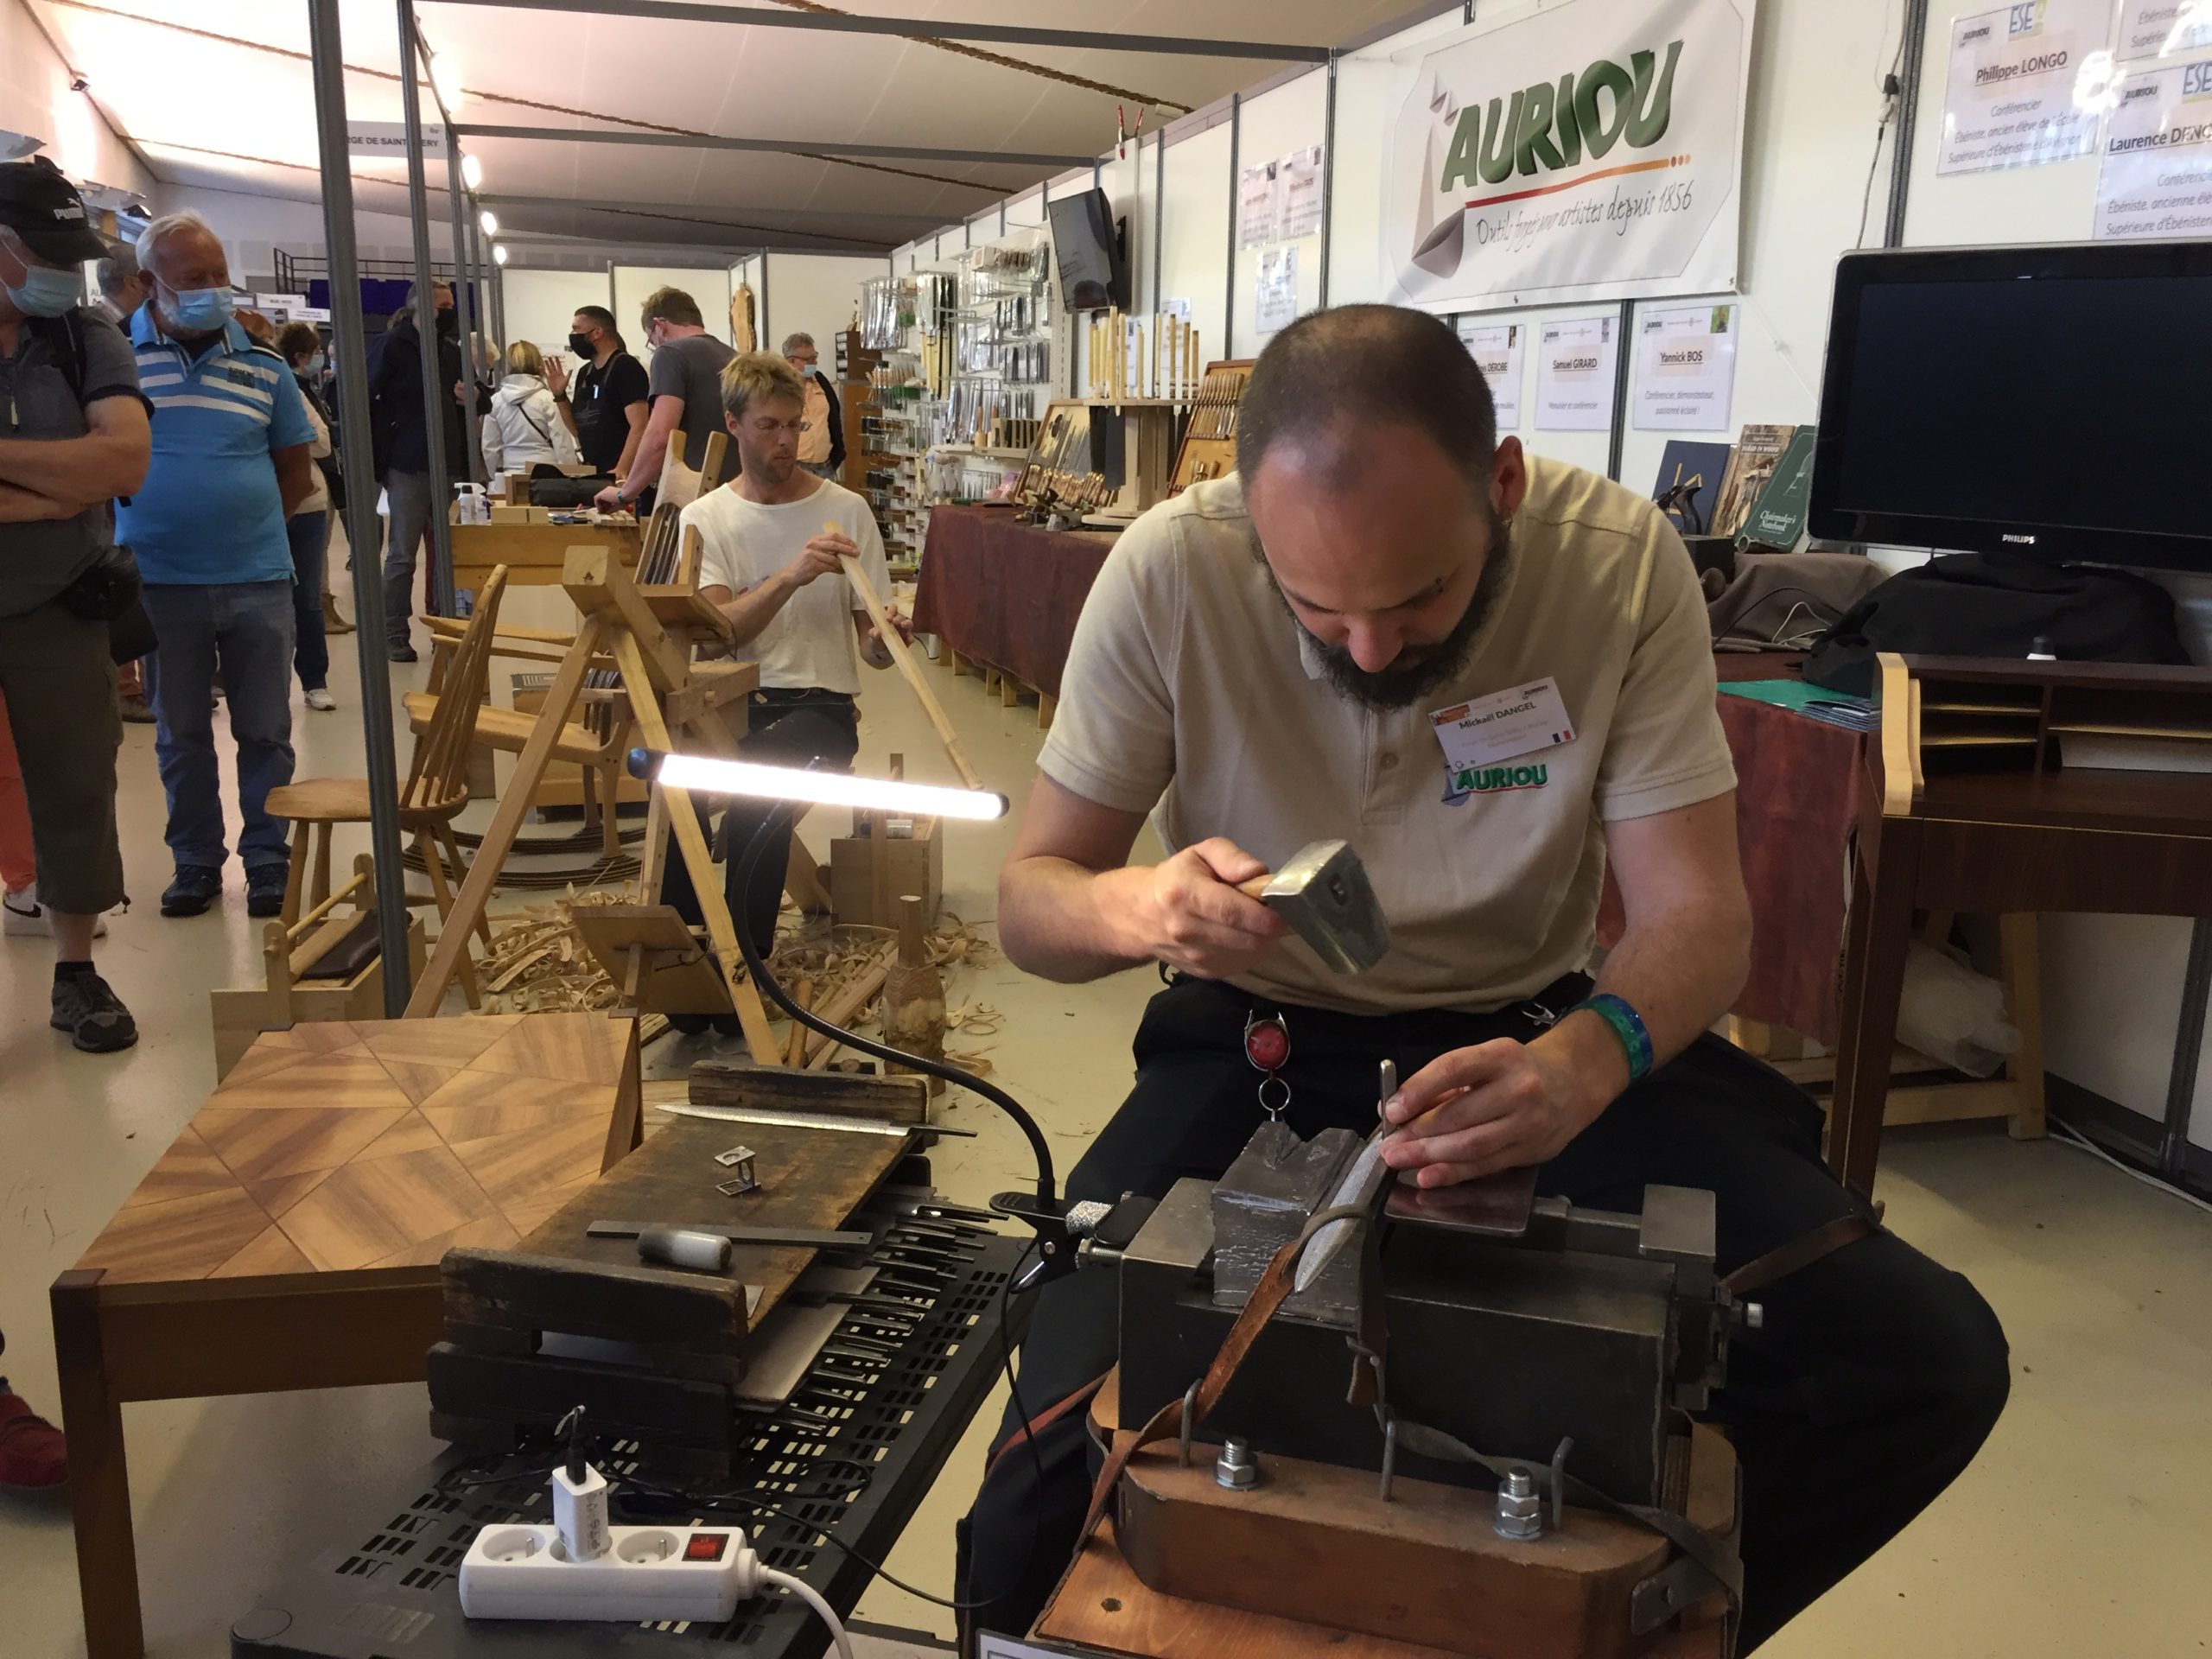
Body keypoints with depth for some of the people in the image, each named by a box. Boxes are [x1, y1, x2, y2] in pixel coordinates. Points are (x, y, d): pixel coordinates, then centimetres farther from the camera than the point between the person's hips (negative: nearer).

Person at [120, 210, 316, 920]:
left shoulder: (264, 367, 3)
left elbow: (297, 468, 11)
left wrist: (249, 526, 4)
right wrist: (140, 527, -1)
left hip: (259, 578, 1)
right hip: (159, 583, -1)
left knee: (265, 731, 6)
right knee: (180, 734, 10)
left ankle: (268, 861, 17)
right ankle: (196, 861, 22)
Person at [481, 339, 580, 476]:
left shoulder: (495, 401, 3)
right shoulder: (547, 399, -8)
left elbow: (490, 447, 7)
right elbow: (563, 444, -8)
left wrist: (498, 475, 18)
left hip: (510, 474, 4)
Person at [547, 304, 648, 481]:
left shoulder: (626, 367, -8)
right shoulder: (585, 373, 16)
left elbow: (639, 427, -18)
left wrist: (621, 471, -29)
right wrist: (560, 396, 8)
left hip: (619, 475, -7)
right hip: (592, 473, 7)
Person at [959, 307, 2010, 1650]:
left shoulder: (1620, 559, -14)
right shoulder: (1170, 572, -16)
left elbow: (1695, 908, -12)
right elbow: (1031, 896, -9)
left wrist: (1583, 1065, -35)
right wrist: (1136, 908, -34)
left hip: (1540, 1034, 2)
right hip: (1258, 1044, -1)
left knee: (1929, 1363, -17)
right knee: (1049, 1513, -22)